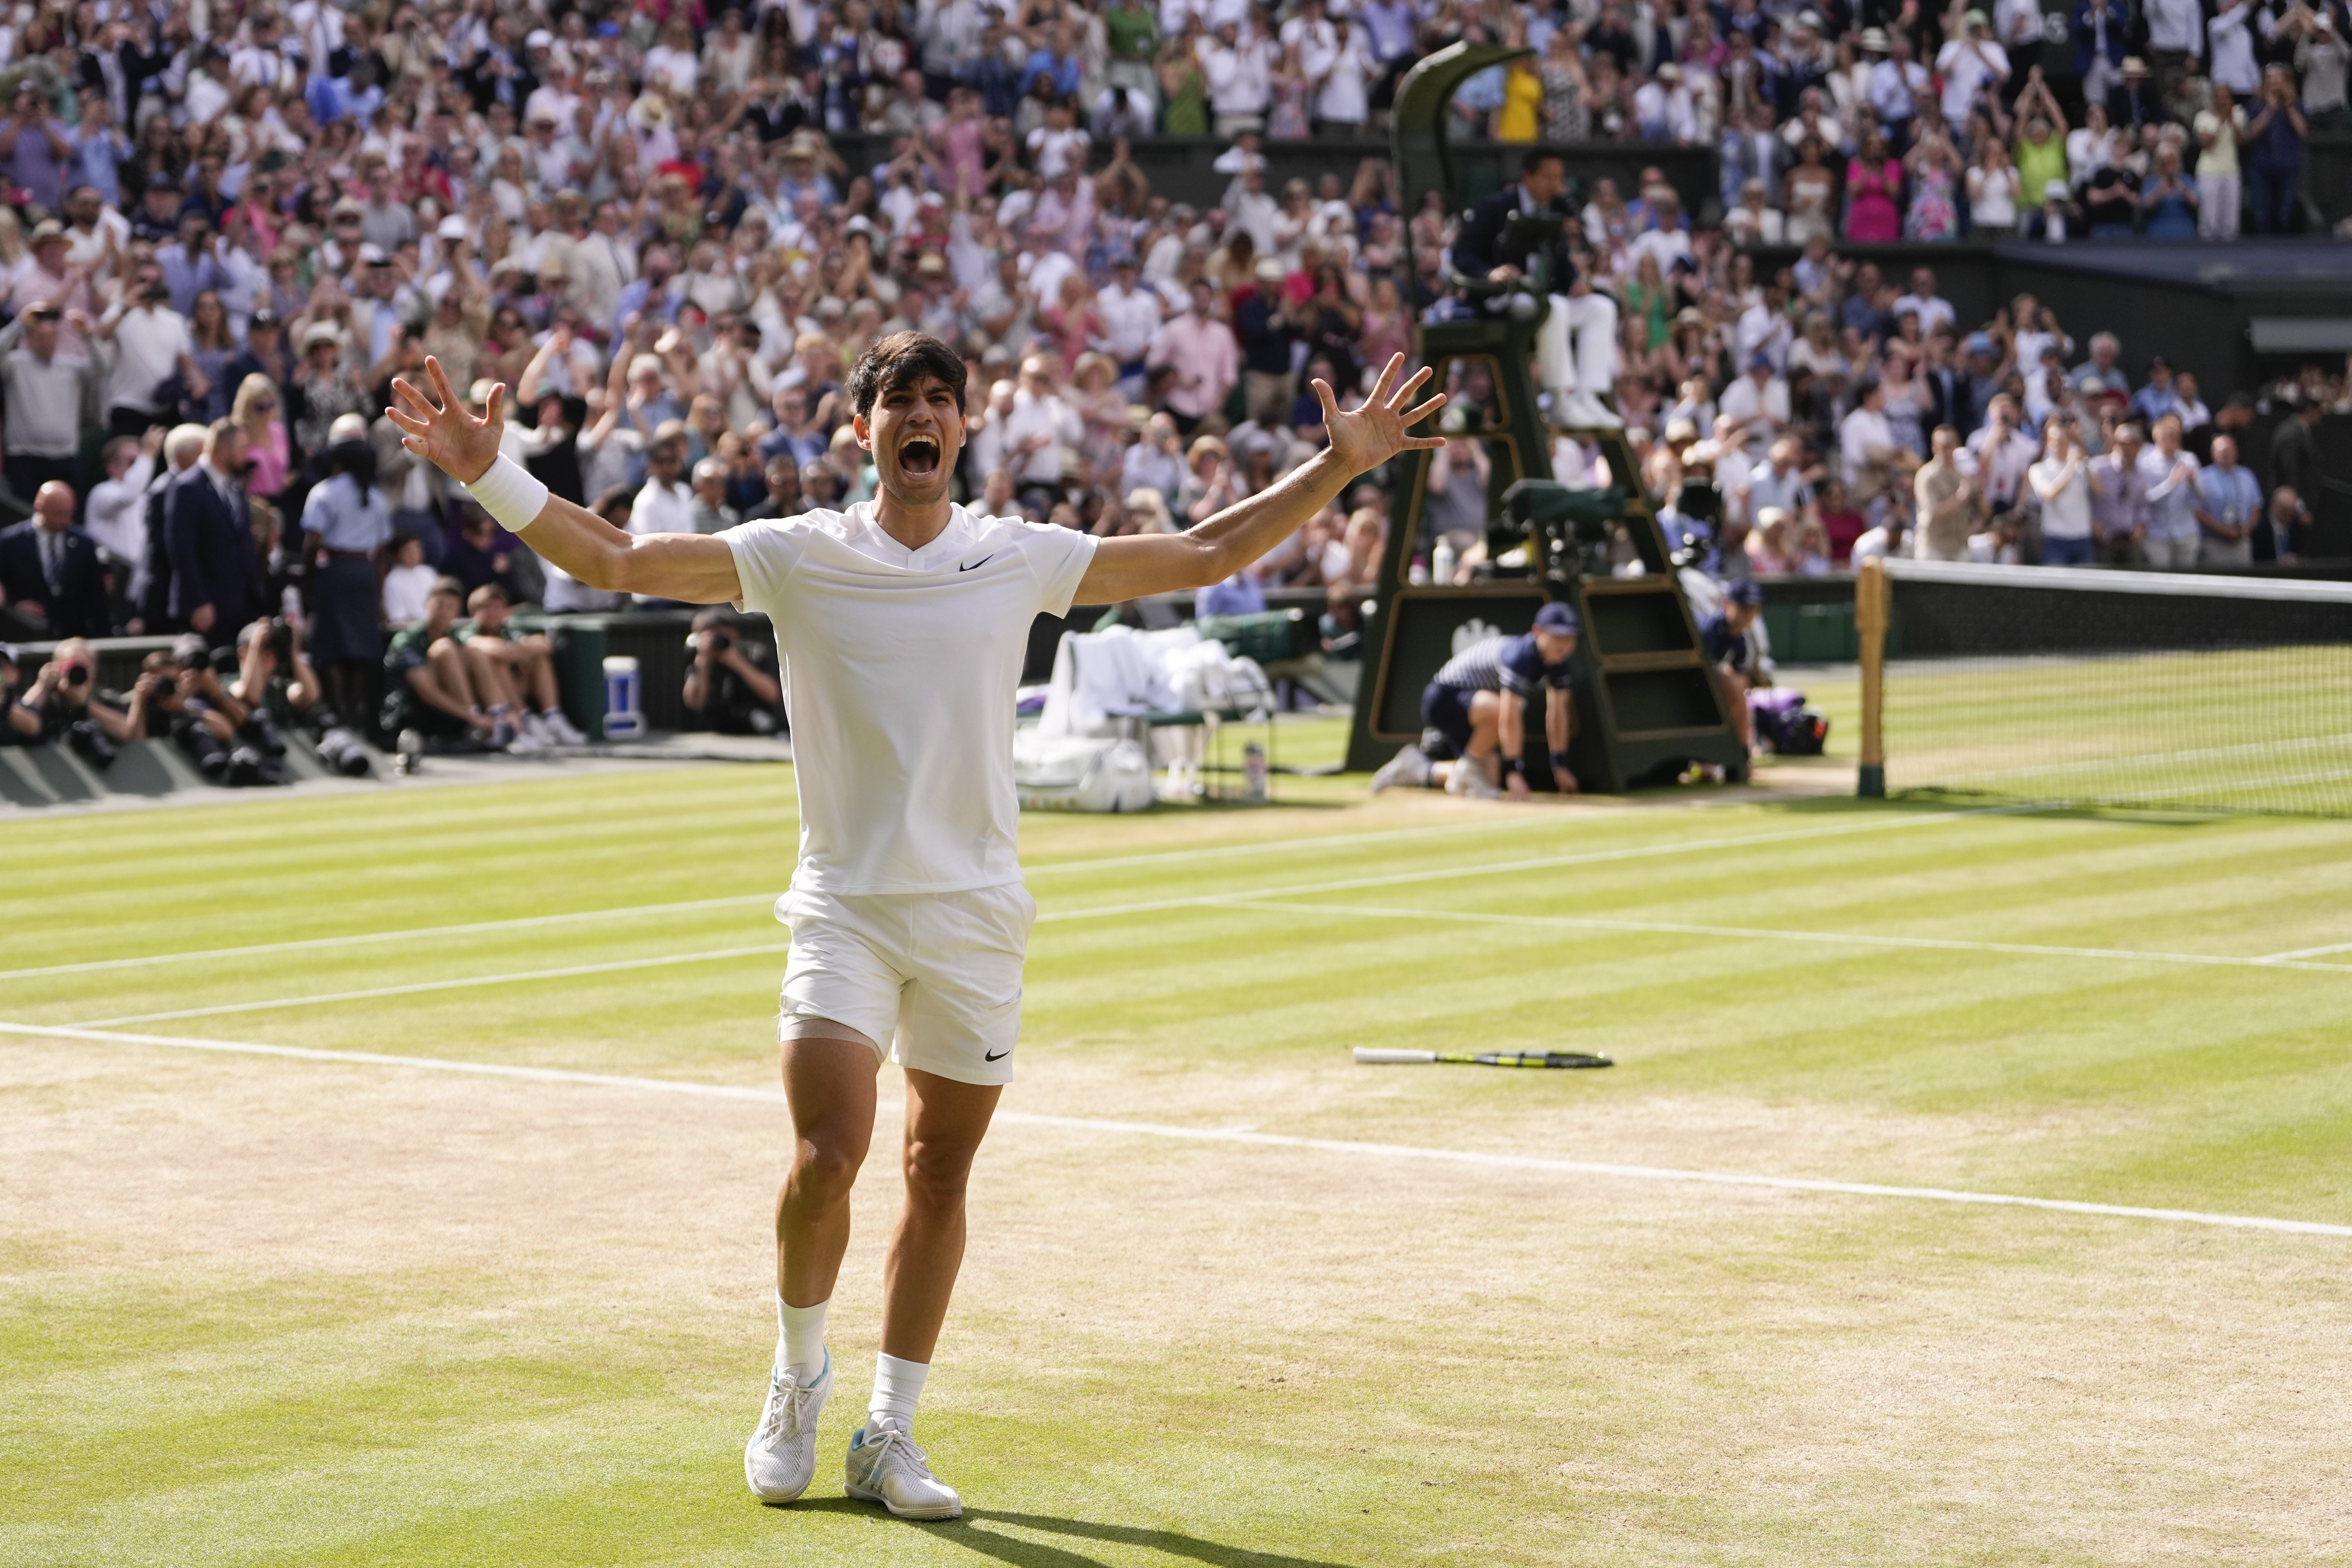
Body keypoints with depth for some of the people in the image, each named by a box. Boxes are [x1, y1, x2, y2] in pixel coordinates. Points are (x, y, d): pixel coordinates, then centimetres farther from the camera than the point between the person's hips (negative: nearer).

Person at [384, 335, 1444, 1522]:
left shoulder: (1020, 560, 5)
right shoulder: (798, 557, -1)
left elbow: (1203, 554, 13)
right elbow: (615, 560, -4)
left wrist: (1339, 466, 9)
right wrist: (490, 477, -15)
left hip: (975, 916, 2)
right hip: (844, 909, -2)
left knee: (941, 1172, 5)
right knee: (828, 1155, -16)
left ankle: (889, 1435, 18)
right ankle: (798, 1376, 10)